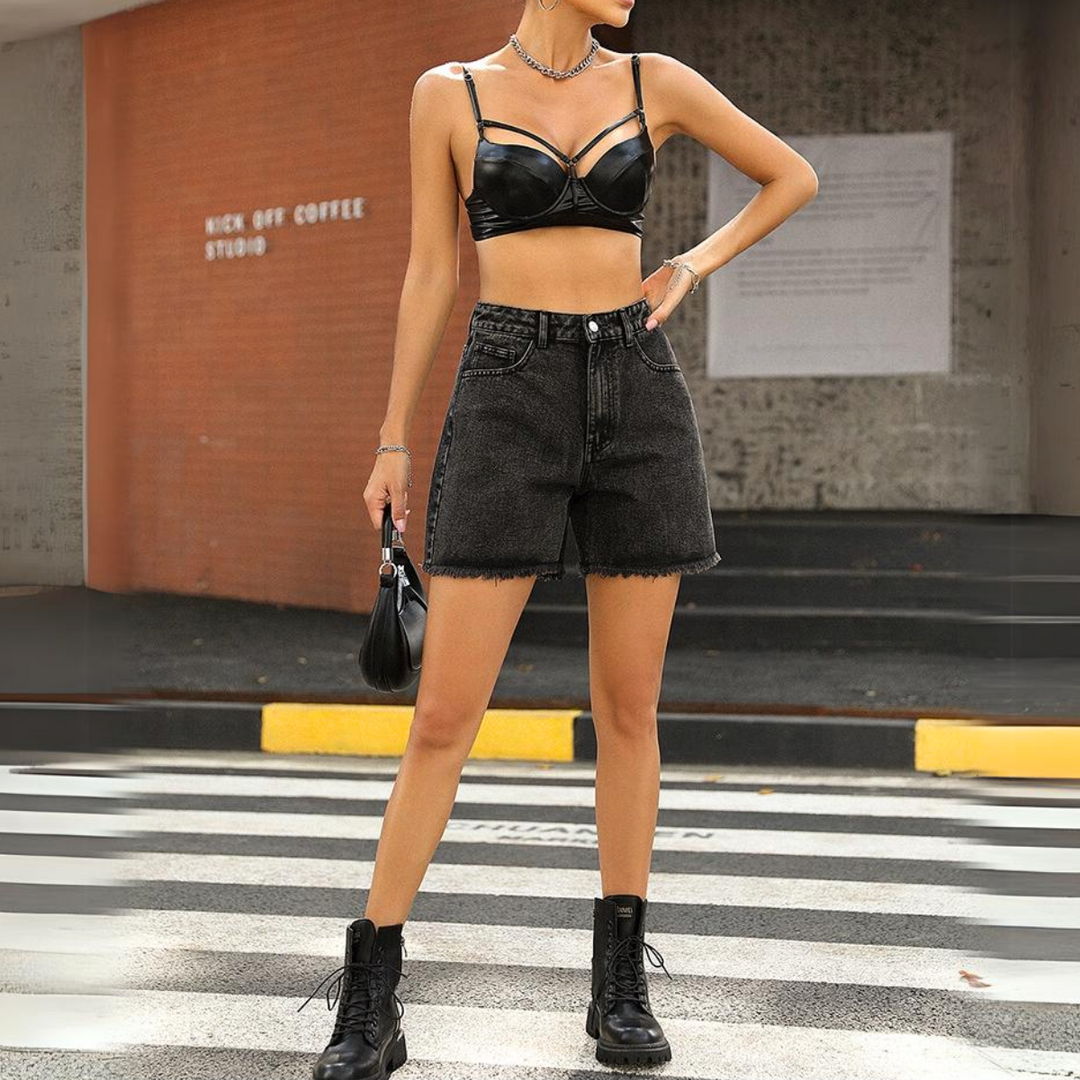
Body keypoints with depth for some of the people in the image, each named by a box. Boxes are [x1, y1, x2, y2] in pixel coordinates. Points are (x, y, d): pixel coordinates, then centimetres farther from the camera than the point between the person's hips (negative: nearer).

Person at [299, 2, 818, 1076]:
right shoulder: (450, 91, 5)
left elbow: (793, 176, 19)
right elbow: (429, 274, 6)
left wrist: (690, 267, 7)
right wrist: (393, 441, 5)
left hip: (638, 397, 2)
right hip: (510, 399, -2)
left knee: (629, 705, 4)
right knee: (445, 713, -6)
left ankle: (620, 985, 16)